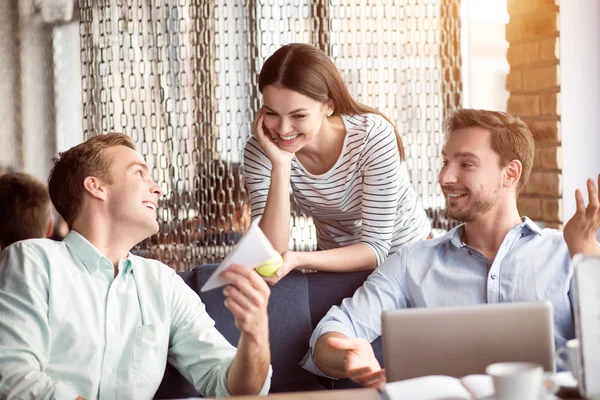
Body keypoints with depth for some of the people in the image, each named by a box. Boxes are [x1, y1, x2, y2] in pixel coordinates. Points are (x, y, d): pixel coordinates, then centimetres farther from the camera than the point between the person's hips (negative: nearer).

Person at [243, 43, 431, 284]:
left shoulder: (373, 136, -23)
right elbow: (270, 256, -22)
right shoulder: (261, 151, -16)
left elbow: (376, 248, -22)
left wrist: (298, 259, -36)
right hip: (337, 264, 2)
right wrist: (280, 167, -31)